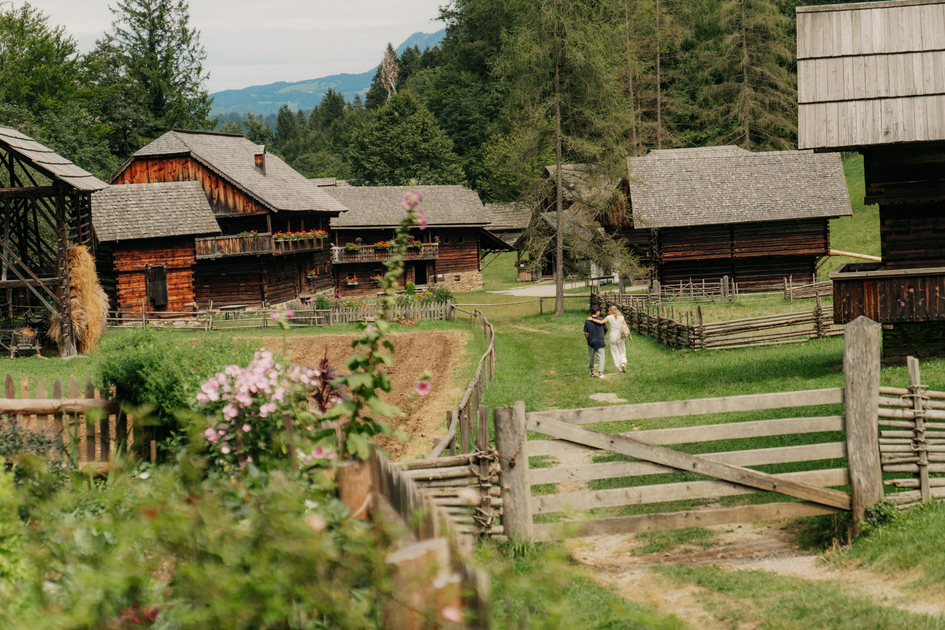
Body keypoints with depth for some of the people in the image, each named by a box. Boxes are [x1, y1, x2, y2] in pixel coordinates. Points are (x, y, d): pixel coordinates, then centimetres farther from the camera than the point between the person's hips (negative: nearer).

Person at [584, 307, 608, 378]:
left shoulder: (587, 321, -8)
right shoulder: (602, 320, -7)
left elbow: (585, 333, -7)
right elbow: (605, 330, 6)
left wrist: (587, 340, 11)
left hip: (591, 342, 1)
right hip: (600, 342, -1)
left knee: (591, 357, 18)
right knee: (601, 357, 1)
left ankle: (592, 371, 30)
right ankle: (600, 372, -12)